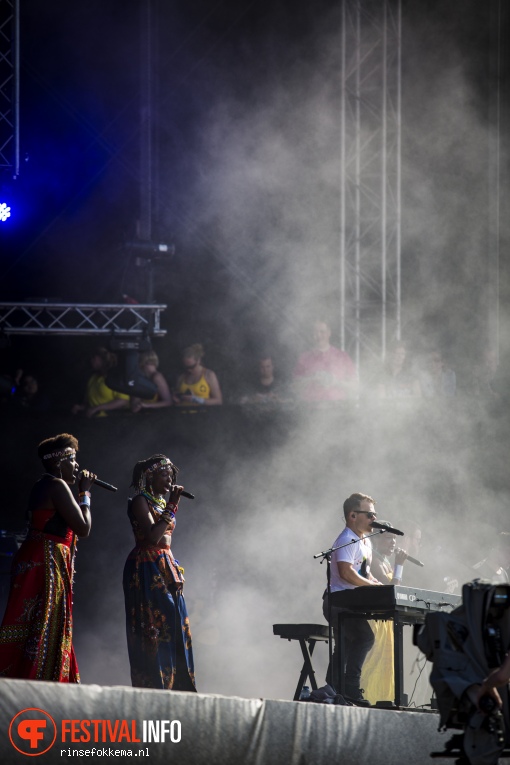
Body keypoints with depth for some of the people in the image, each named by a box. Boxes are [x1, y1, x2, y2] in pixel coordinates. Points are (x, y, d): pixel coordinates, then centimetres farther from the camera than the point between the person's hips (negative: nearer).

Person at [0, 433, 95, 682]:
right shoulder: (57, 485, -11)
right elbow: (83, 527, -13)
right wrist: (85, 492, 0)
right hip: (46, 565, -10)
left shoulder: (44, 485, 20)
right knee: (42, 628, -13)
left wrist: (82, 491, 20)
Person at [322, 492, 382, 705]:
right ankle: (351, 689, -24)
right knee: (365, 637, -24)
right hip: (339, 600, -11)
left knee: (345, 647, 14)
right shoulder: (347, 541, -14)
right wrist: (374, 585, -23)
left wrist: (377, 584, 5)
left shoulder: (365, 542, 19)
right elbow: (346, 572, -26)